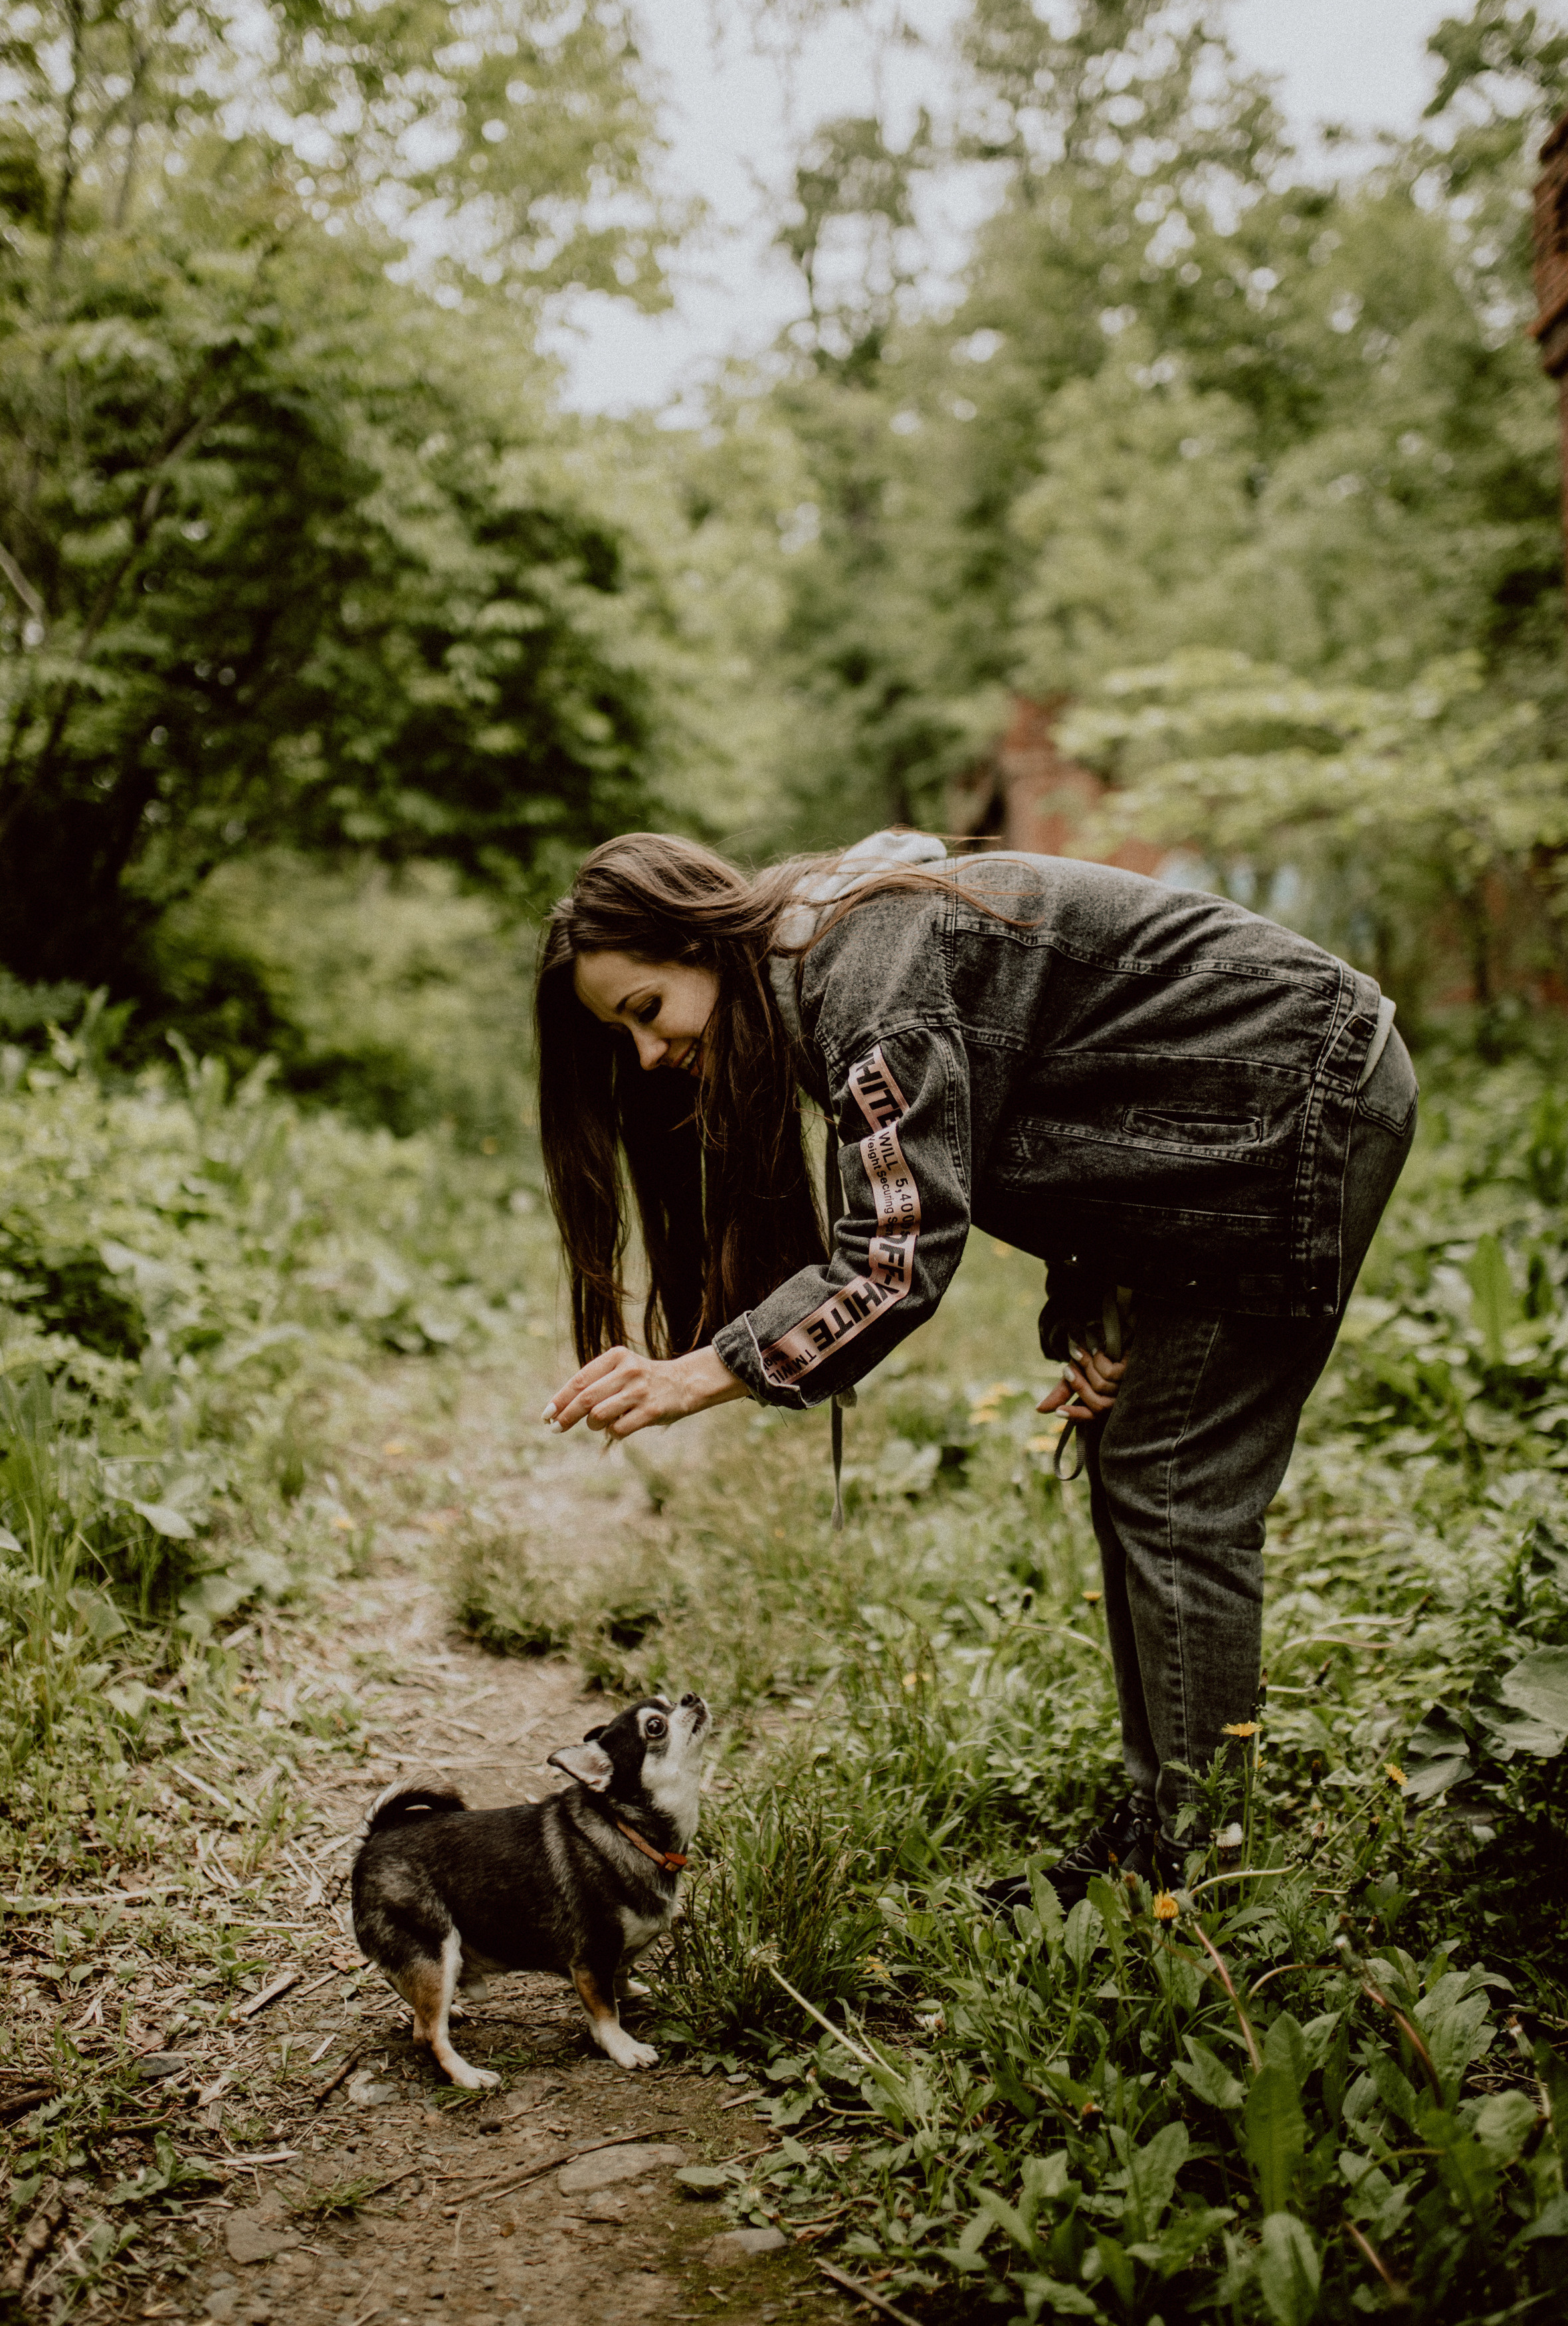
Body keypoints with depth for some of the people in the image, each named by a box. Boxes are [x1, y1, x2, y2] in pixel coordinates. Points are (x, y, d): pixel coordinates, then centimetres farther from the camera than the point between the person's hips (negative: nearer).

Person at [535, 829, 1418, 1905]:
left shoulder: (868, 968, -23)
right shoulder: (816, 979, 8)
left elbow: (901, 1253, -30)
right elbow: (1051, 1134, 11)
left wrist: (697, 1375, -31)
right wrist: (1097, 1322, -1)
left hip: (1305, 1101, -10)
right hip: (1234, 1128, 10)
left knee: (1175, 1490, -9)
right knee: (1128, 1466, 9)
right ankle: (1155, 1829, 17)